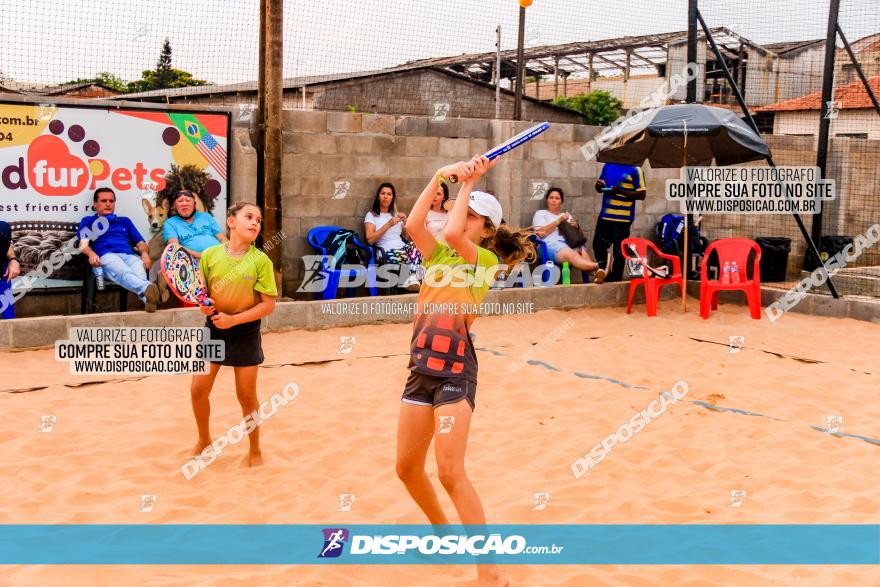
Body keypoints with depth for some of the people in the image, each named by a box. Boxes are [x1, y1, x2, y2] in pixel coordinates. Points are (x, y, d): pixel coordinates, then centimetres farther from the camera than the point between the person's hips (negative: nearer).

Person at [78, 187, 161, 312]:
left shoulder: (124, 221, 37)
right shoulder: (88, 221, 28)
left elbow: (140, 242, 28)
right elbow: (83, 243, 10)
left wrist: (144, 253, 2)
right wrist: (91, 253, -15)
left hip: (129, 256, 3)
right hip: (106, 256, -3)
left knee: (140, 275, -38)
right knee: (125, 273, -42)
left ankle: (149, 299, -68)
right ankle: (149, 288, -72)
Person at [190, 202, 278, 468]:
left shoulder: (260, 260, -11)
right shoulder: (210, 254, -4)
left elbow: (268, 305, -12)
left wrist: (234, 319, -20)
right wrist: (203, 304, -13)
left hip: (245, 331, -2)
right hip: (214, 327, 2)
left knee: (247, 396, 5)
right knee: (198, 388, 4)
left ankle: (255, 450, 25)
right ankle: (204, 441, 30)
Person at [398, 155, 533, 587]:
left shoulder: (486, 259, -3)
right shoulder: (438, 255, 14)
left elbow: (450, 233, -21)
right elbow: (413, 225, -3)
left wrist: (468, 184, -9)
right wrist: (439, 177, -2)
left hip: (455, 369, -7)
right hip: (422, 367, 7)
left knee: (450, 471, -15)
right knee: (407, 467, 13)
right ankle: (443, 532, 38)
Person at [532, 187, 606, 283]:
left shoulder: (567, 215, 35)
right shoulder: (540, 214, 21)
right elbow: (541, 233, 2)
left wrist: (575, 226, 5)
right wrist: (559, 221, -3)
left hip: (570, 243, 5)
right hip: (551, 244, -5)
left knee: (583, 252, -34)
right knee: (572, 255, -39)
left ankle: (596, 273, -60)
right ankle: (598, 266, -63)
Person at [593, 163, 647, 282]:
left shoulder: (635, 170, -7)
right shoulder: (607, 166, 11)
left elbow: (641, 194, -10)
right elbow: (599, 186, 20)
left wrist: (621, 191, -21)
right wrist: (599, 185, -5)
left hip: (623, 218, -6)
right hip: (604, 215, 6)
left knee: (618, 251, 2)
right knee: (598, 246, 13)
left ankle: (615, 280, 13)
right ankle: (606, 275, 29)